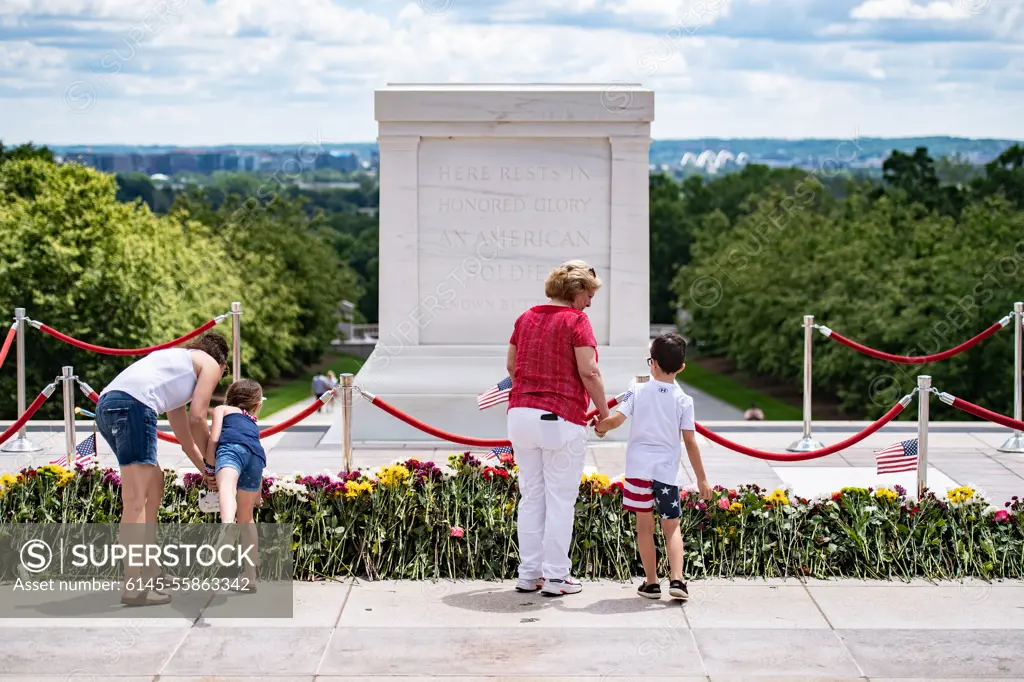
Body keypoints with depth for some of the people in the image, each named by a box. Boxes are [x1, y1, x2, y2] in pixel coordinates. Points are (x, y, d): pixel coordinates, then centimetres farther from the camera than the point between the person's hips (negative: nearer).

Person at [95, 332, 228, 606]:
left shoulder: (178, 361, 38)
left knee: (154, 483, 21)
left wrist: (204, 470, 38)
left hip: (106, 405, 9)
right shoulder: (210, 363, 16)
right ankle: (133, 586, -16)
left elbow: (184, 432, 40)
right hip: (133, 404, -9)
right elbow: (197, 418, 5)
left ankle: (146, 571, 26)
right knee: (136, 499, -12)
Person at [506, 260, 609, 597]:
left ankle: (528, 573, 15)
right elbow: (588, 371, -15)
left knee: (531, 496, 12)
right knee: (560, 500, 1)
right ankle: (555, 576, 4)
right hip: (561, 418, -6)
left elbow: (511, 364, 17)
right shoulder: (576, 320, -9)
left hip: (521, 414, 7)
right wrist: (604, 411, -4)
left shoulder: (527, 318, 11)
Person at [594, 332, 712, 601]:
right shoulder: (684, 400, 0)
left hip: (639, 468, 0)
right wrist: (701, 478, 4)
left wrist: (600, 426, 14)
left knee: (644, 526, 9)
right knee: (672, 527, 8)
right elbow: (690, 442, -2)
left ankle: (651, 582, 11)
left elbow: (616, 419, -9)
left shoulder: (638, 392, -1)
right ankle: (676, 579, -7)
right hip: (667, 470, 0)